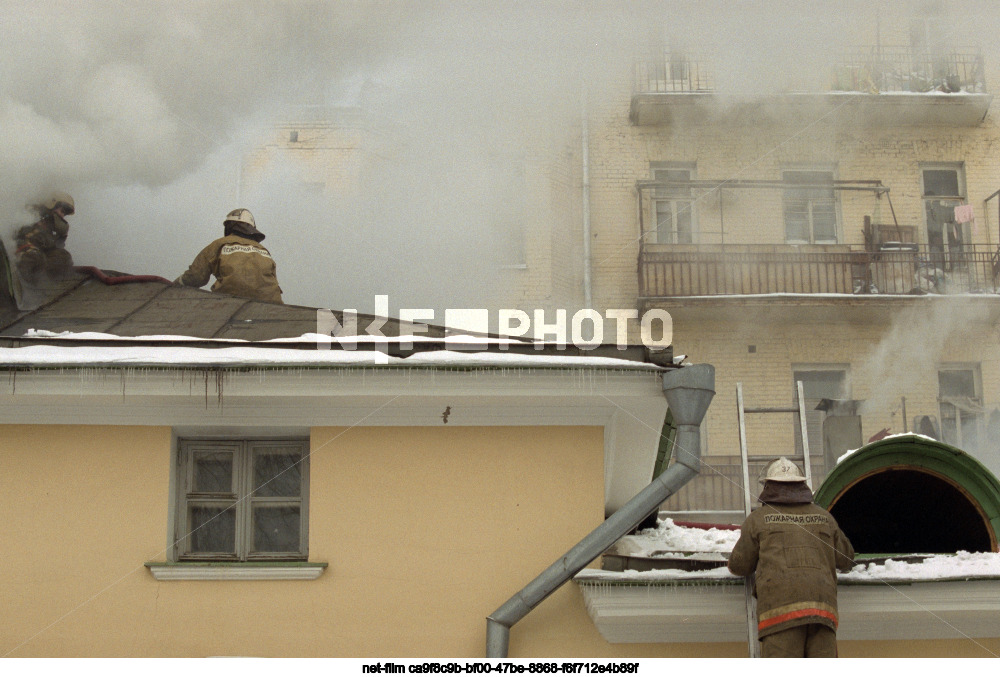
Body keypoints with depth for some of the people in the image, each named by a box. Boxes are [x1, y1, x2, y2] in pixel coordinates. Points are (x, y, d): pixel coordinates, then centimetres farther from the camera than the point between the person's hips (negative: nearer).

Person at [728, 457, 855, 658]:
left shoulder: (758, 518, 11)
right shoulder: (824, 517, 20)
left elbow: (739, 566, 15)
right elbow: (846, 559, 30)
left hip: (780, 606, -3)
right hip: (822, 603, 3)